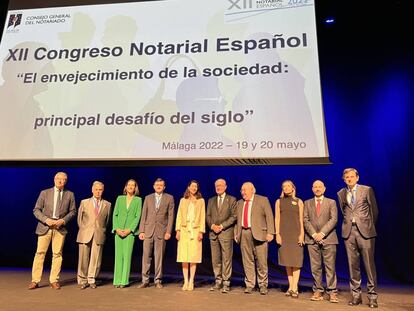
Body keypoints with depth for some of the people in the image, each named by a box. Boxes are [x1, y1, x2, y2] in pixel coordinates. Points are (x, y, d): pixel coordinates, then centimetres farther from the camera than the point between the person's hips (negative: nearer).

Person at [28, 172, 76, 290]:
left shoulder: (70, 194, 7)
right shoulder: (44, 193, 6)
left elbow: (73, 211, 6)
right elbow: (36, 210, 3)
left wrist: (63, 220, -10)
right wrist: (46, 220, -13)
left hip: (60, 227, 0)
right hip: (45, 226, 0)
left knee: (57, 254, 2)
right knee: (40, 252, -1)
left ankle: (54, 280, 11)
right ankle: (35, 281, 8)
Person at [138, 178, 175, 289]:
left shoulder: (169, 198, 4)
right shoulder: (148, 198, 11)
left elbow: (171, 216, 1)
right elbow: (143, 215, 9)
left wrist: (168, 231, -7)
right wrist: (141, 231, 2)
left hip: (161, 231, -2)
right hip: (148, 230, 2)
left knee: (159, 256, 3)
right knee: (146, 256, 2)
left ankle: (158, 280, 15)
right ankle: (145, 280, 13)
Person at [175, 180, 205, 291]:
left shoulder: (201, 201, 9)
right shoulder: (183, 200, 13)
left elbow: (202, 217, 5)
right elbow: (179, 216, 9)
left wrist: (201, 231, -5)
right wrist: (178, 230, -1)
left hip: (195, 230, -1)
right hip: (184, 230, 1)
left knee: (194, 257, -1)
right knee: (184, 257, 0)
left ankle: (191, 282, 8)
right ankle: (186, 281, 9)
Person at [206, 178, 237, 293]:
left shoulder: (232, 200, 3)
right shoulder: (211, 200, 16)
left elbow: (234, 216, -4)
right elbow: (208, 216, 12)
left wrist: (221, 226, -11)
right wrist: (212, 226, -6)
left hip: (226, 233, -4)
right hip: (213, 233, 4)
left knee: (226, 259, -3)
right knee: (215, 259, 8)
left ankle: (226, 283, 6)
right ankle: (218, 282, 18)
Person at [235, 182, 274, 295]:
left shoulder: (263, 200, 2)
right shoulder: (240, 203, 16)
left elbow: (269, 216, -3)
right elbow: (237, 219, 18)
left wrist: (270, 232, -11)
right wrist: (236, 233, 10)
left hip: (258, 233, -4)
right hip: (244, 233, 4)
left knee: (261, 261, 0)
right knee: (247, 260, 7)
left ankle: (263, 285, 16)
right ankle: (249, 285, 18)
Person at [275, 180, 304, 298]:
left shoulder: (298, 201, 5)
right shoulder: (279, 201, 8)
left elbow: (301, 219, 2)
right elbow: (277, 218, 4)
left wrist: (302, 234, -7)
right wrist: (277, 234, -4)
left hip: (296, 233, -1)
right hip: (284, 233, 2)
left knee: (296, 260, -4)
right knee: (287, 260, 5)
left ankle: (295, 288, -1)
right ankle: (290, 286, 14)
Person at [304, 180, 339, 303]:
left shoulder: (331, 202, 8)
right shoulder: (307, 203, 13)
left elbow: (333, 219, -3)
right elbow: (305, 220, 4)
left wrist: (322, 233, -12)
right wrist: (314, 234, -9)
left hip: (328, 238, -1)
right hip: (312, 239, 1)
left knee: (330, 267, -1)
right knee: (315, 267, 4)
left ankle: (332, 292, 7)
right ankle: (318, 291, 11)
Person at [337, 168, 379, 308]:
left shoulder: (367, 190, 3)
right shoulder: (341, 193, 10)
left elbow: (374, 210, 9)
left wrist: (369, 226, 14)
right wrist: (349, 224, 13)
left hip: (365, 231, -2)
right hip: (349, 232, 3)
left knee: (369, 264, 0)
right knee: (353, 265, 6)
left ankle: (372, 296, 10)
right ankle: (356, 295, 15)